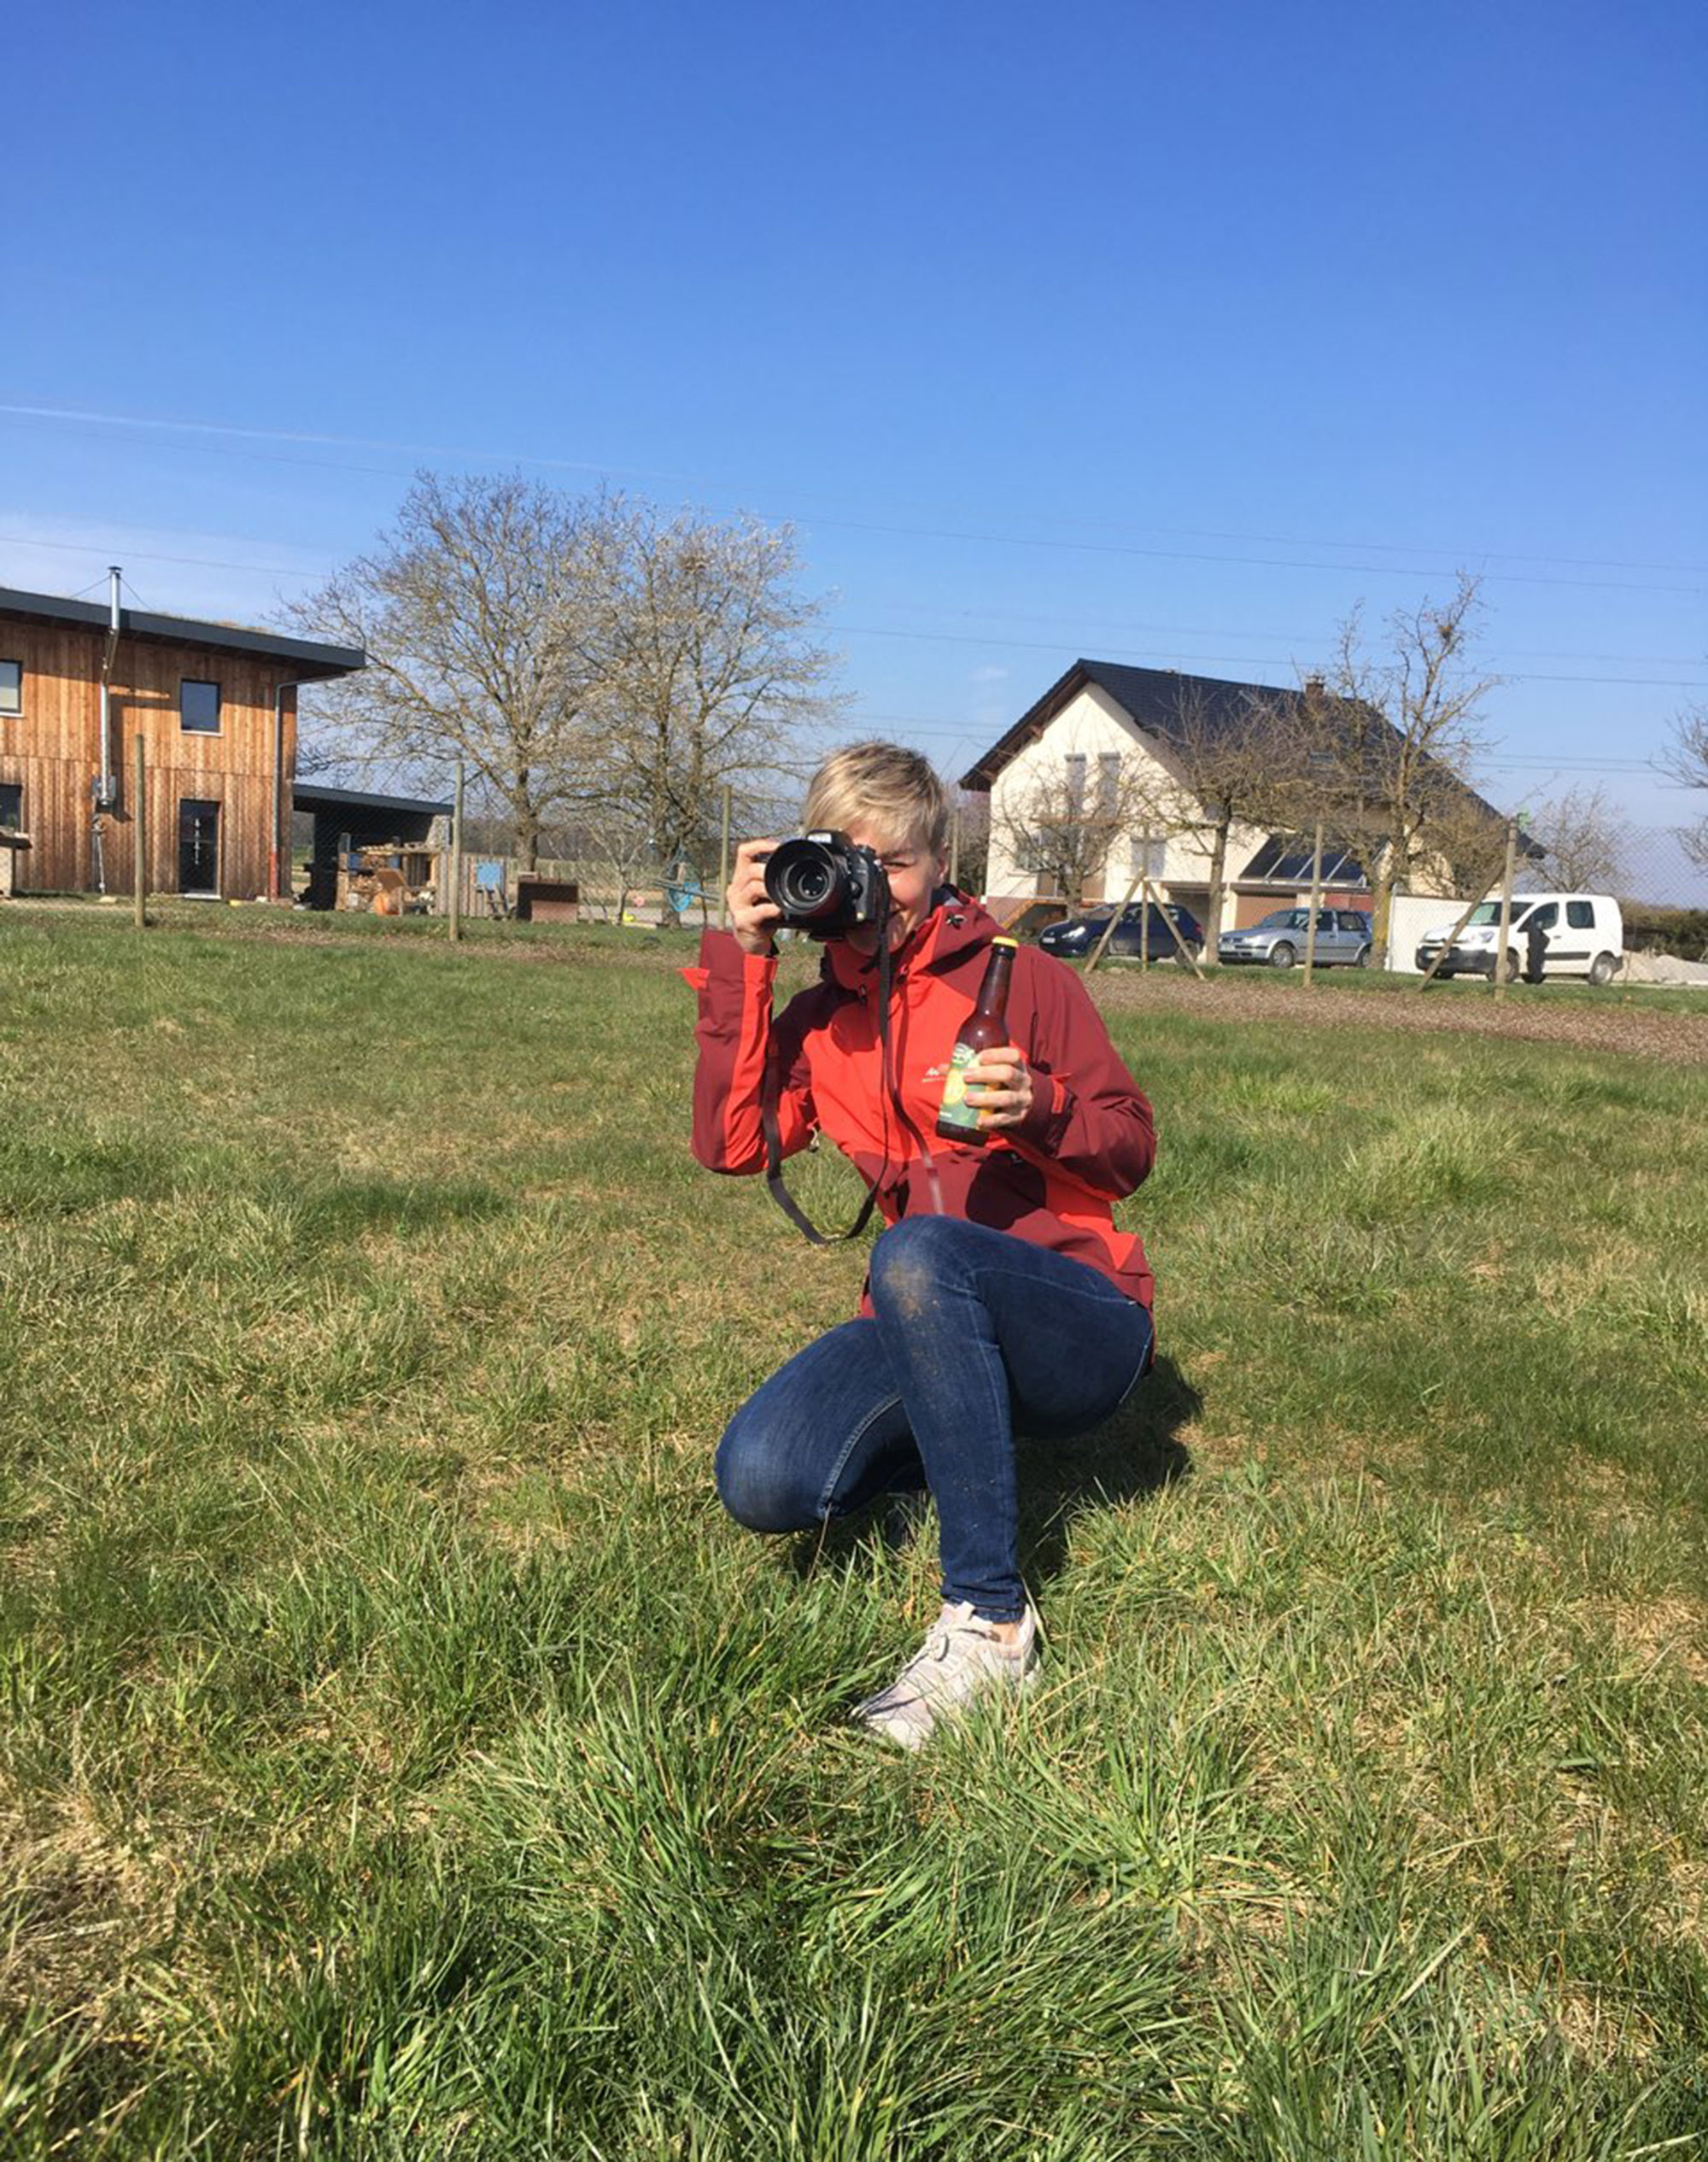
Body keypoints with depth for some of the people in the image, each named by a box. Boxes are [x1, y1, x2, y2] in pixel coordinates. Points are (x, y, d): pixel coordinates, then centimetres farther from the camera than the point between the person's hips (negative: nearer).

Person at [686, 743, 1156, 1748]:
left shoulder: (1022, 977, -2)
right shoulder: (822, 1016, 10)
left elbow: (1132, 1149, -3)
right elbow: (730, 1144, -6)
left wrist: (1040, 1108, -25)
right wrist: (743, 959, -7)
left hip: (1084, 1322, -4)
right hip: (930, 1325, 5)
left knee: (917, 1252, -37)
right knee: (762, 1482, -21)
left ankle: (989, 1622, -26)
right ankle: (954, 1453, 14)